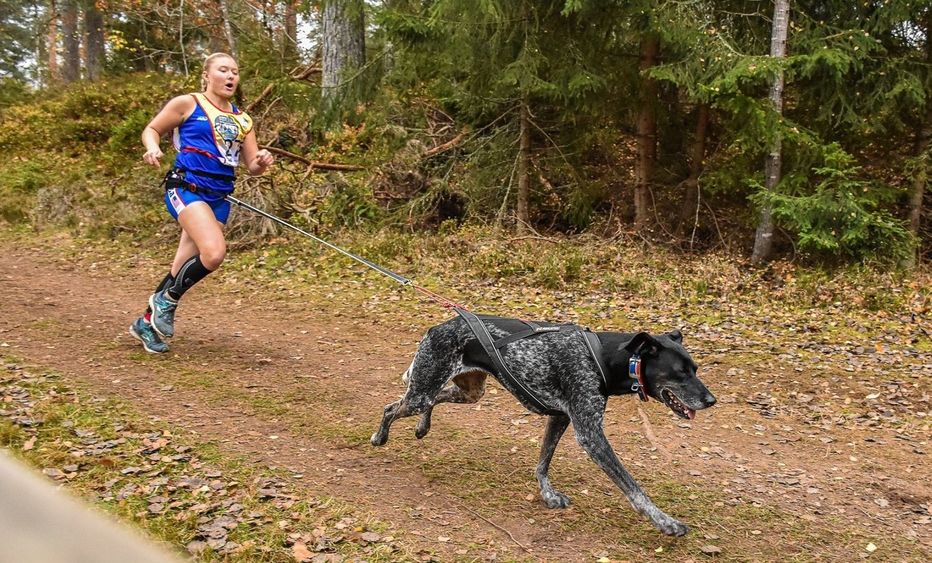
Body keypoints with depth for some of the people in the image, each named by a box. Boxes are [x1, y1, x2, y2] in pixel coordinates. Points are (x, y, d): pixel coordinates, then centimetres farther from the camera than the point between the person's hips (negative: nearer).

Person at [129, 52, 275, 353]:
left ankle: (147, 322, 26)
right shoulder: (187, 103, 3)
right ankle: (167, 300, -1)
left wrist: (262, 162, -8)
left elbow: (252, 166, 15)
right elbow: (151, 130, 10)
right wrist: (153, 149, -12)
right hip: (186, 187, -5)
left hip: (219, 197, 6)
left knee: (184, 267, 7)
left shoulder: (242, 119, 16)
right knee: (214, 252, -26)